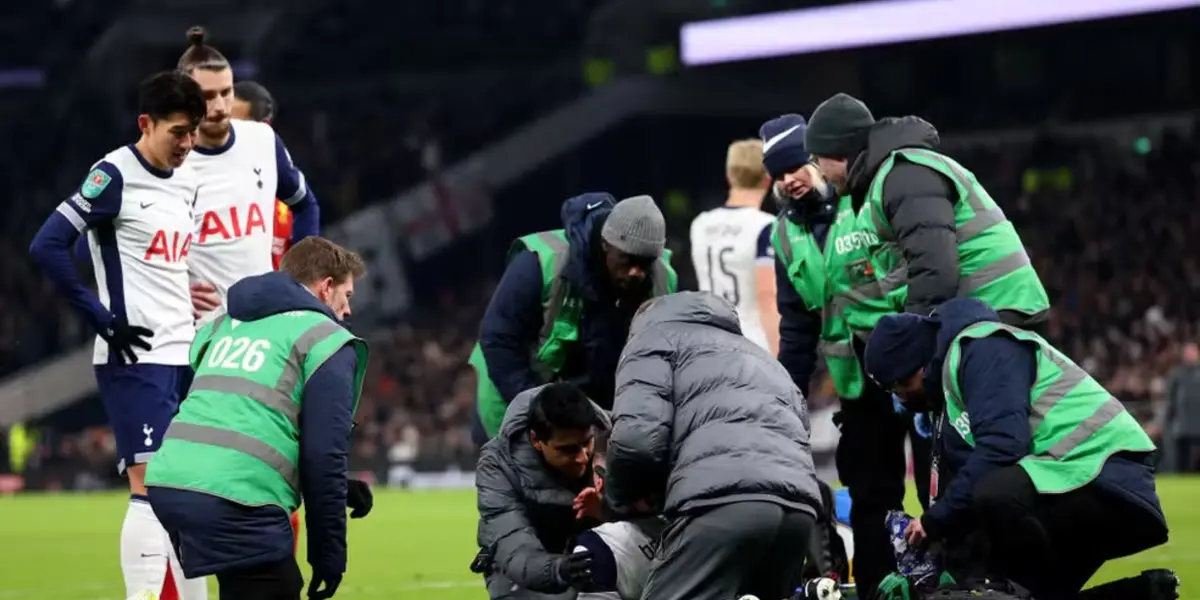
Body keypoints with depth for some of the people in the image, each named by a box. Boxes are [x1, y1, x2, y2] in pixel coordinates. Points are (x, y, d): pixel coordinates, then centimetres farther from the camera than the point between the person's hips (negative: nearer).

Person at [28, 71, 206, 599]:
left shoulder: (188, 181, 13)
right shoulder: (114, 175, -10)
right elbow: (47, 246, -16)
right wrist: (105, 321, -15)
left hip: (184, 357, 7)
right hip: (135, 358, -7)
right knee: (150, 487, -13)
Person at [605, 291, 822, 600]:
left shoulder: (655, 334, 21)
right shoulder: (757, 356, 43)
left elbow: (637, 436, 2)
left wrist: (622, 500, 22)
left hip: (722, 502, -7)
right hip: (798, 508, 7)